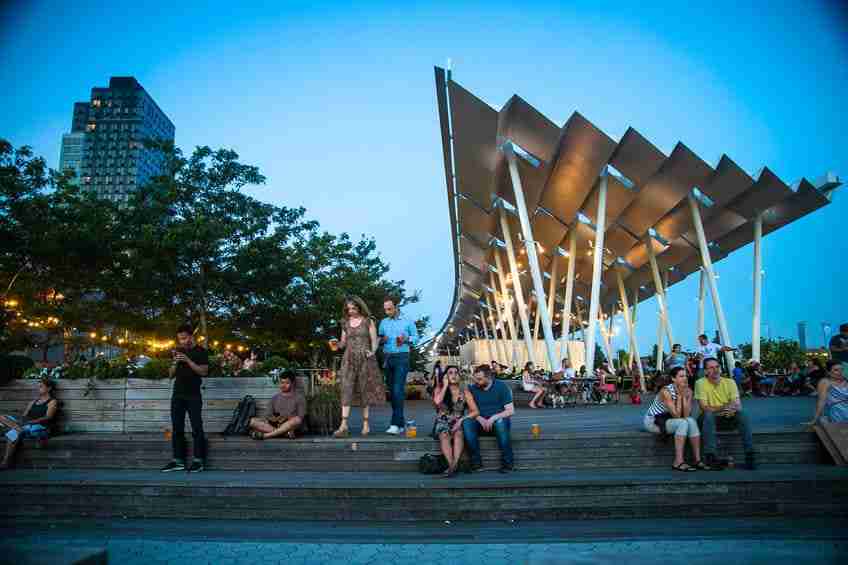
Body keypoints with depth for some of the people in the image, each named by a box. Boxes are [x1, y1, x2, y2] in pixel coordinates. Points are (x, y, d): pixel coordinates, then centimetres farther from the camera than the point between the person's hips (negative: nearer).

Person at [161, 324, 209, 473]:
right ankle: (178, 460, 8)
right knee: (177, 428, 4)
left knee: (196, 428, -6)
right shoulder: (178, 351, 14)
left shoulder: (201, 352, -1)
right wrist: (175, 362, -6)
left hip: (193, 395, -5)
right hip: (177, 395, 5)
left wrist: (188, 360, -18)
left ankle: (198, 460, -4)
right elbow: (171, 374, 13)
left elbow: (204, 372, -10)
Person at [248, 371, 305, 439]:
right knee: (252, 421, -18)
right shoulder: (275, 397, 18)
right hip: (275, 425, 4)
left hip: (291, 426, -3)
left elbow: (300, 418, -1)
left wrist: (287, 419, -17)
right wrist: (273, 418, -6)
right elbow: (271, 415, 17)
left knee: (297, 420, -37)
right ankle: (284, 433, -34)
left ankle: (265, 435, -36)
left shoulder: (299, 398, 6)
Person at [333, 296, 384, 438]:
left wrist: (372, 352, -18)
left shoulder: (368, 321, 2)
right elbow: (343, 343, 16)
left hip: (364, 359, -2)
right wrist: (338, 345, -5)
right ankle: (344, 425, -15)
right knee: (346, 390, -9)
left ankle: (366, 424, 10)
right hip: (349, 359, 2)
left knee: (364, 391, 2)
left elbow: (374, 341, 0)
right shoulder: (345, 323, 12)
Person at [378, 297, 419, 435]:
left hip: (402, 357, -5)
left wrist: (406, 339, -14)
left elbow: (416, 337, 5)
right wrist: (382, 340, -8)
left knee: (398, 390, -15)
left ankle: (396, 424, -18)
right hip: (387, 357, 5)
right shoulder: (383, 322, 14)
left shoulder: (407, 321, 3)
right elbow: (379, 339, 14)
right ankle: (401, 423, 15)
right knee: (392, 390, 7)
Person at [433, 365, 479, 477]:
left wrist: (461, 420, -15)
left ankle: (454, 465, -41)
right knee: (444, 435, -32)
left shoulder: (464, 392, 5)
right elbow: (437, 402, -19)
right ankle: (452, 465, -39)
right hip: (443, 423, 0)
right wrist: (445, 386, -10)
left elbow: (475, 411, -1)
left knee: (458, 433, -33)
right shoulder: (440, 389, 4)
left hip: (458, 423, 0)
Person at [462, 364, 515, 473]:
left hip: (499, 420, -3)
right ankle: (476, 462, -26)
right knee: (466, 422, -28)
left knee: (500, 422, -38)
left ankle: (508, 462, -26)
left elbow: (511, 411, -10)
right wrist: (480, 419, -18)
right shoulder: (473, 388, 4)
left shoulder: (501, 386, -6)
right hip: (481, 422, 3)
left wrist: (494, 418, -25)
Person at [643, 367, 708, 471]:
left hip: (666, 420, 7)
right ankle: (678, 462, -26)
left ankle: (697, 460, -14)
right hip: (652, 421, -7)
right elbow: (676, 415, -27)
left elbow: (686, 415, -13)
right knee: (683, 423, -28)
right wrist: (679, 396, -24)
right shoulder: (666, 391, -23)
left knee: (691, 421, -19)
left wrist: (684, 396, -20)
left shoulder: (688, 391, -4)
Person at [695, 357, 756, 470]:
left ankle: (749, 454, -23)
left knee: (742, 413, -26)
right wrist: (722, 408, -35)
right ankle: (710, 456, -35)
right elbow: (704, 408, -19)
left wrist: (733, 408, -35)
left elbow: (738, 405, -10)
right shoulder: (701, 383, -11)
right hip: (709, 419, -3)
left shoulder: (730, 382, -1)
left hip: (728, 418, 3)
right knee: (708, 414, -35)